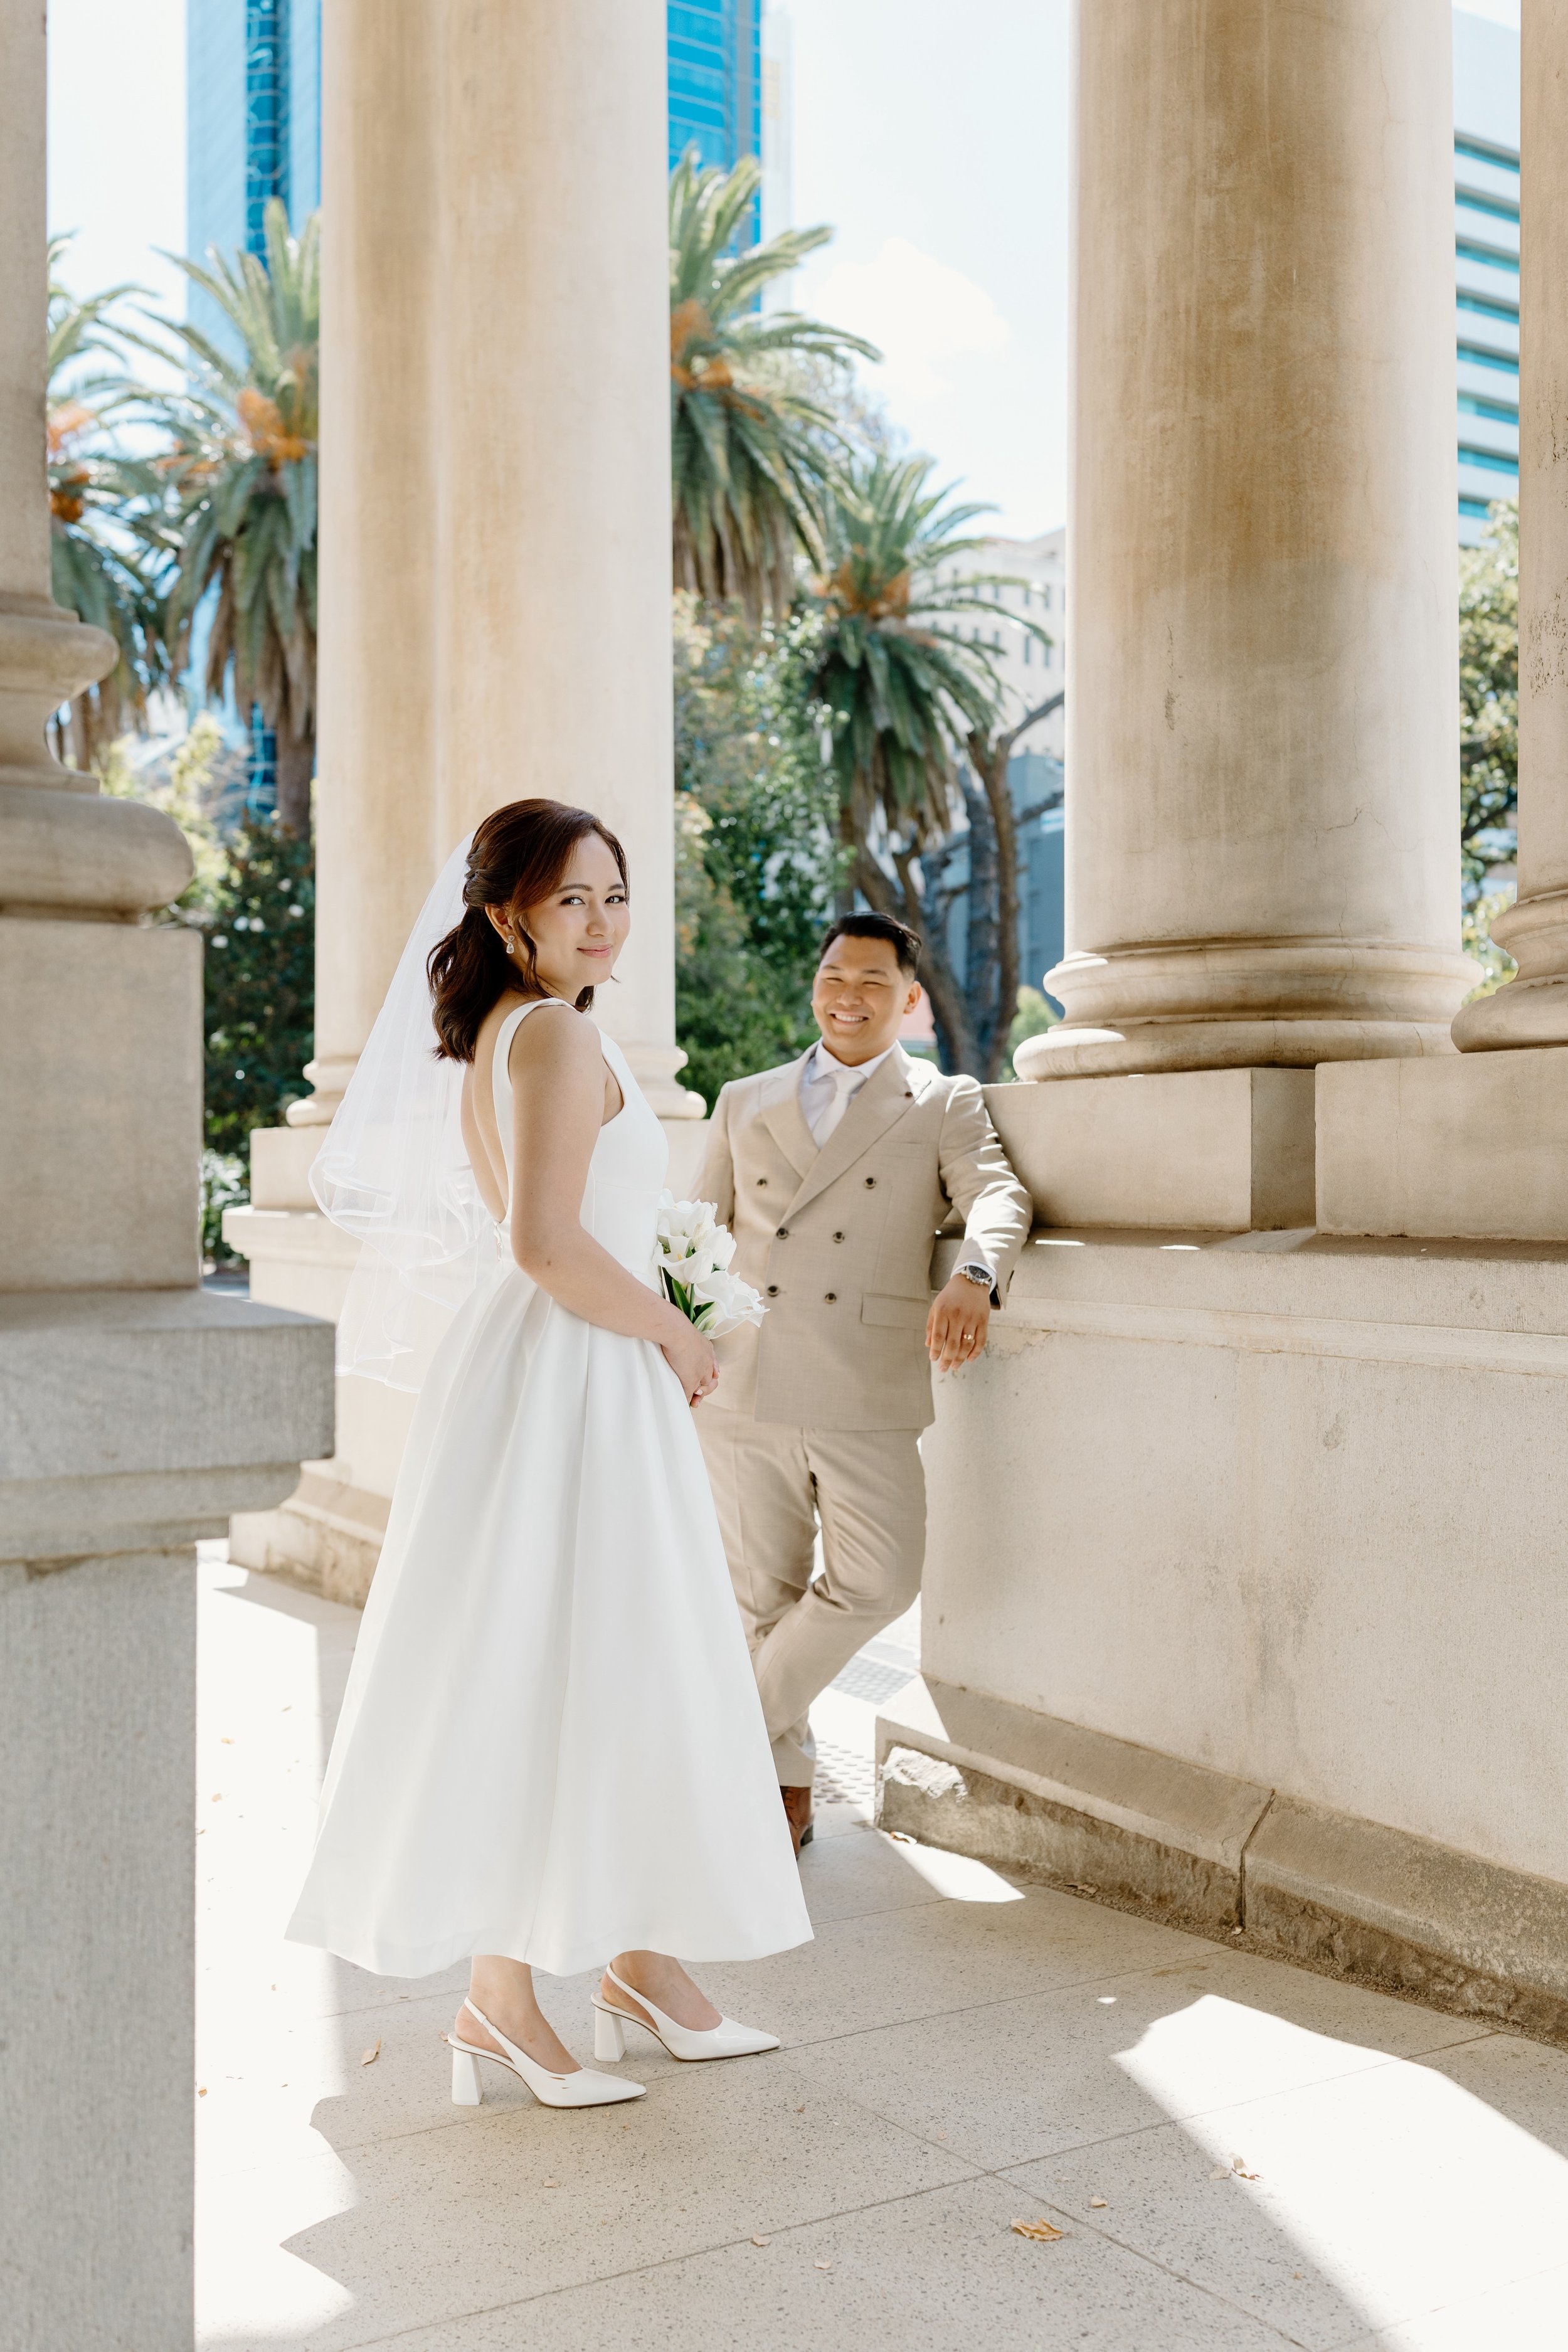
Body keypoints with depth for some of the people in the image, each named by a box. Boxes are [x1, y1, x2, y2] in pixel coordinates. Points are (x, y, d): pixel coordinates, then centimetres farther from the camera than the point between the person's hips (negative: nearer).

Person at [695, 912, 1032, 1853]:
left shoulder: (945, 1106, 9)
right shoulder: (745, 1104, 17)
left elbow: (997, 1193, -8)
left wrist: (973, 1277, -30)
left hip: (867, 1397, -2)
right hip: (745, 1391, 2)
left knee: (880, 1581, -13)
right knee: (764, 1596, 8)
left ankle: (747, 1723, 10)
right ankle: (788, 1774, 27)